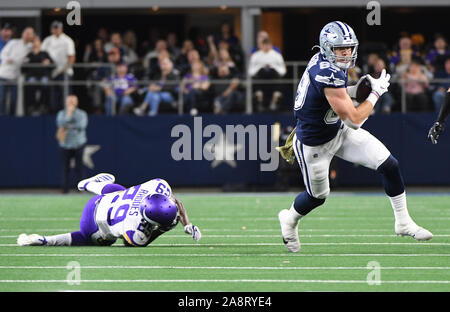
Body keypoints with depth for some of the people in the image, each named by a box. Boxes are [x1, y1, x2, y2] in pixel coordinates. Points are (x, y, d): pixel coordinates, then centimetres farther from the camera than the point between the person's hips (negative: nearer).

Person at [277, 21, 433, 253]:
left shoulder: (323, 61, -8)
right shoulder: (329, 75, -35)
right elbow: (354, 120, -31)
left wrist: (351, 91, 1)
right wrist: (376, 92, -18)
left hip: (338, 130, 8)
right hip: (314, 145, -8)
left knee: (389, 166, 0)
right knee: (318, 196, 15)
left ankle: (403, 223, 15)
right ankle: (289, 220, 48)